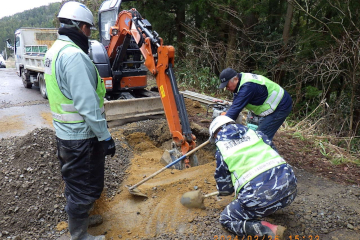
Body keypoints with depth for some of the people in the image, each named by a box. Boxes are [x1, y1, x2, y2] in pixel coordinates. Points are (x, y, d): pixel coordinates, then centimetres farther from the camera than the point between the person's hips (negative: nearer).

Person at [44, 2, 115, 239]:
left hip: (65, 133, 10)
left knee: (75, 182, 24)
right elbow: (88, 104, -27)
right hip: (82, 136, -10)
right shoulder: (74, 55, -22)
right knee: (86, 187, 6)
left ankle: (80, 219, 44)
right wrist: (105, 136, -20)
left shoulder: (54, 51, 10)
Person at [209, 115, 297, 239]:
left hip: (260, 199, -6)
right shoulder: (256, 134, 17)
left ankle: (269, 230, -5)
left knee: (226, 219, 16)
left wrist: (223, 191, 40)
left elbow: (224, 188, 14)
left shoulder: (221, 151, 7)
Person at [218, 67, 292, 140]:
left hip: (280, 107, -10)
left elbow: (237, 107, -30)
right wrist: (227, 113, -1)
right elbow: (235, 104, 8)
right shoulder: (241, 79, 2)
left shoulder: (247, 86, -30)